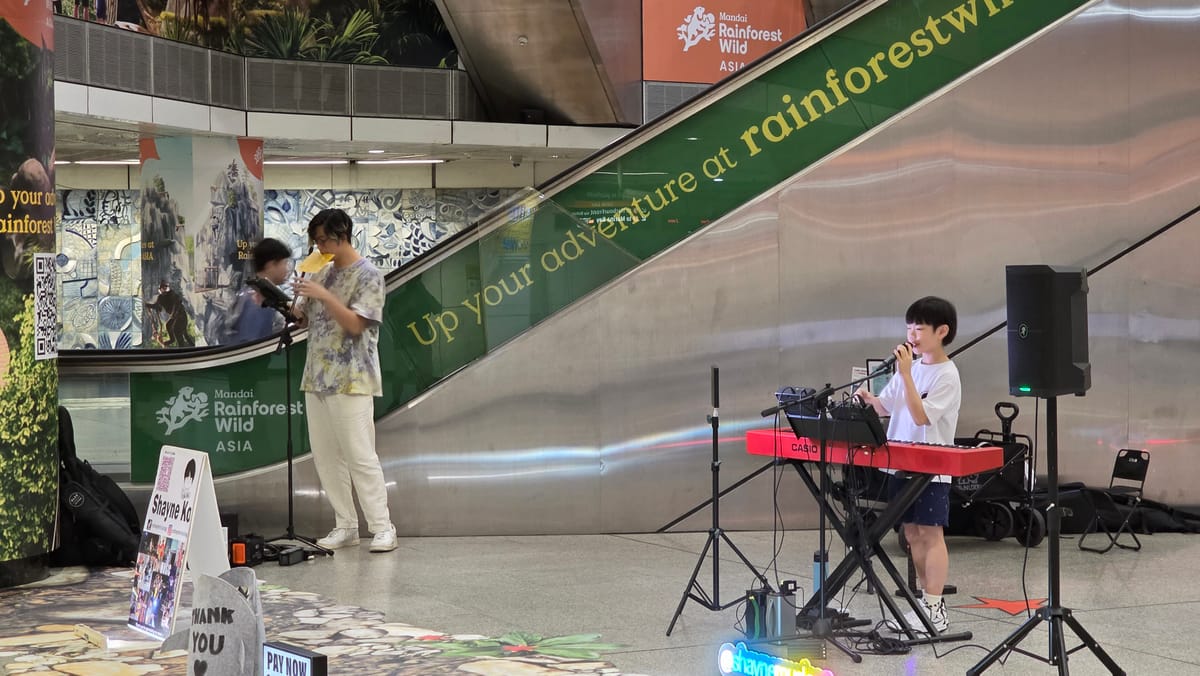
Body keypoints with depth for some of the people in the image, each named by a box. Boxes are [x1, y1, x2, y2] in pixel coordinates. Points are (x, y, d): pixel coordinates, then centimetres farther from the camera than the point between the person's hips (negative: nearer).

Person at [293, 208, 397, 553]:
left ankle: (382, 527, -2)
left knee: (360, 455, -8)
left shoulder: (368, 275, -6)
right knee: (325, 456, 7)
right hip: (317, 377, 7)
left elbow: (356, 324, -14)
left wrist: (324, 295, -21)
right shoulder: (323, 273, 15)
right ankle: (346, 525, 14)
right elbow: (302, 316, 16)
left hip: (351, 380, -7)